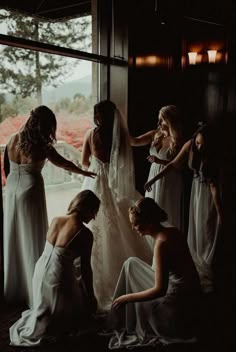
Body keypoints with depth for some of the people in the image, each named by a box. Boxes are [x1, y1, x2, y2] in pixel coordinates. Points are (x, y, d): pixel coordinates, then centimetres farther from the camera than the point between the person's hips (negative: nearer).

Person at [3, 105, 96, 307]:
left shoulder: (13, 139, 2)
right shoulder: (42, 146, -14)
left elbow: (6, 168, 9)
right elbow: (63, 163, -1)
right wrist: (84, 172, 15)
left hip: (11, 191, 6)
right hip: (30, 192, -6)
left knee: (13, 239, 16)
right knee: (33, 241, 4)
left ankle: (13, 290, 30)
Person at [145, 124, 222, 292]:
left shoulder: (214, 157, -25)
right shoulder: (190, 145, -13)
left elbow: (214, 186, -24)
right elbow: (175, 164, -2)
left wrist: (220, 212, -22)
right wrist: (154, 179, -3)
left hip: (209, 193, -5)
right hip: (197, 188, 5)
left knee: (206, 234, -3)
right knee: (194, 233, 10)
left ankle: (209, 281, 7)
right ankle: (199, 274, 24)